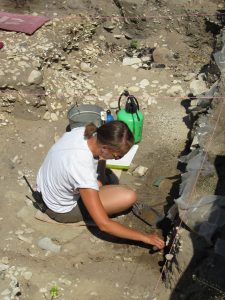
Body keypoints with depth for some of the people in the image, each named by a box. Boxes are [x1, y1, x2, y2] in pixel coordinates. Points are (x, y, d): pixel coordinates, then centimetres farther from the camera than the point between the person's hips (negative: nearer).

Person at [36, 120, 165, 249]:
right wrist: (145, 237, -22)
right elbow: (104, 224, -30)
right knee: (129, 196, -17)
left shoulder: (83, 132, -20)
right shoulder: (84, 172, -38)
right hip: (62, 210, -7)